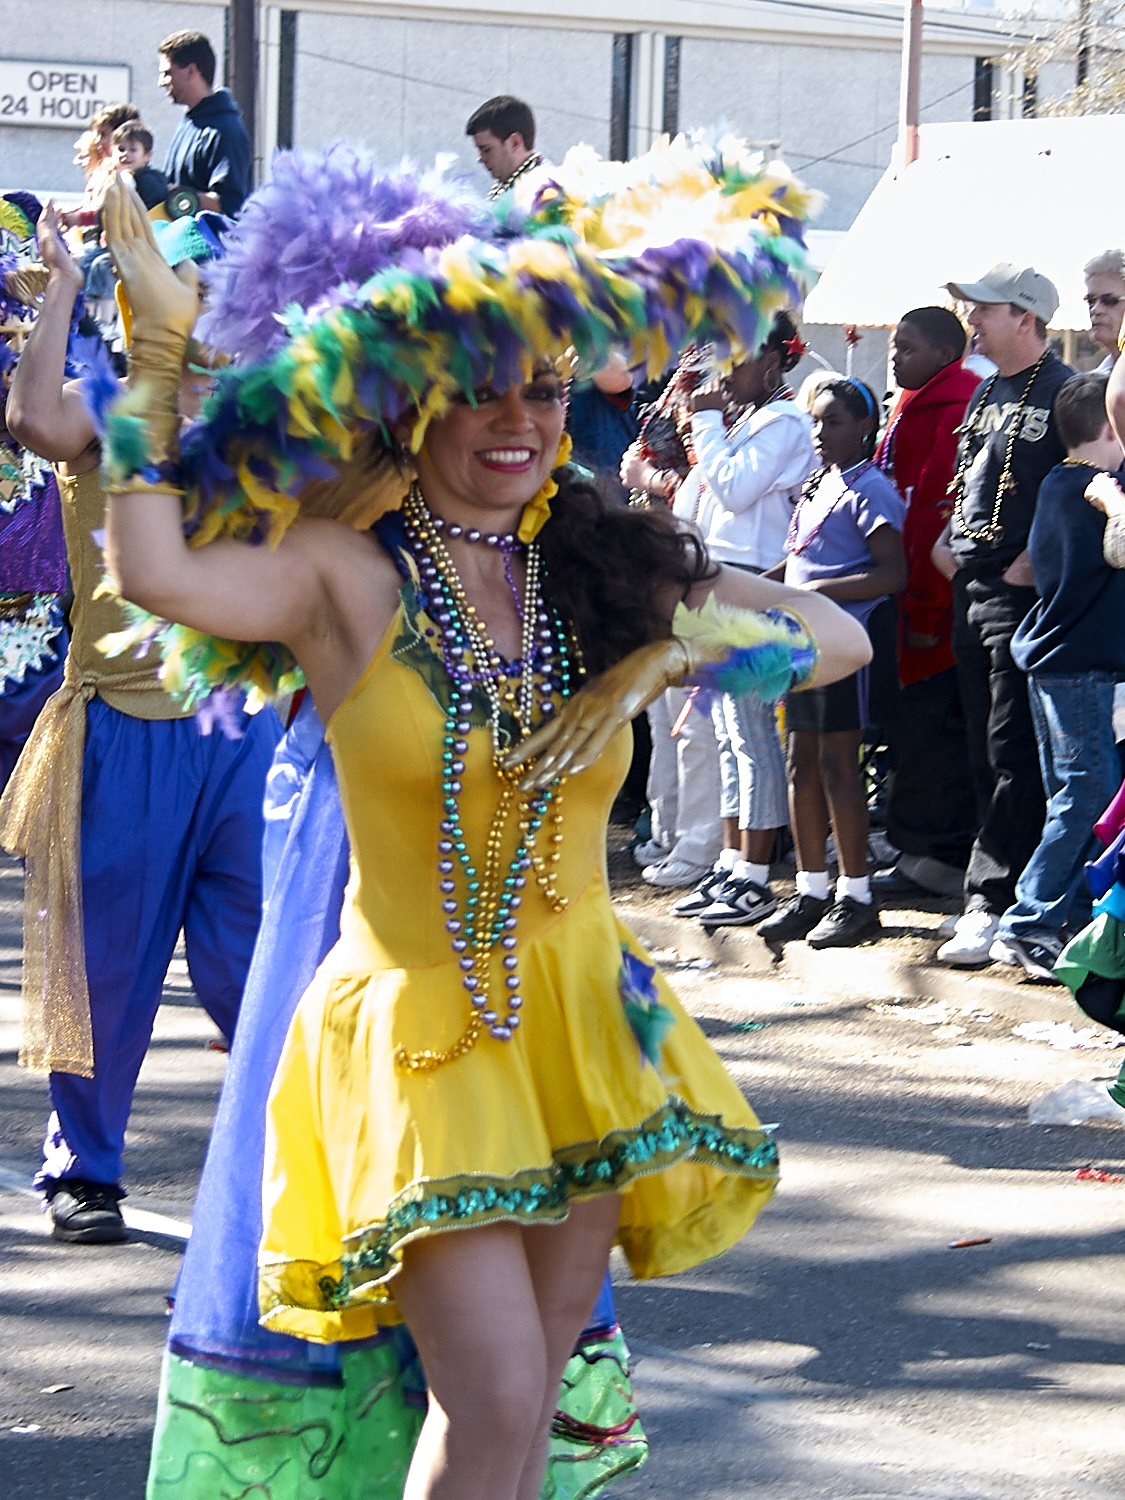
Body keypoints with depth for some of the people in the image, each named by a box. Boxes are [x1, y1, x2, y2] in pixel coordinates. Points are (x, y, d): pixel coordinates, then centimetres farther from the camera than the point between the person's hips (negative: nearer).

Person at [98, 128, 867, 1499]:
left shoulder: (603, 569, 5)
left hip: (579, 1024, 5)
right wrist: (160, 357, -19)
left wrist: (671, 651, -8)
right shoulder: (348, 576, -8)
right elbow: (155, 572, -26)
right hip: (421, 1028, -5)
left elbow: (839, 638, 9)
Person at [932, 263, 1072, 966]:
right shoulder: (988, 392, 17)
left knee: (1013, 756, -8)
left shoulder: (1063, 392, -10)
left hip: (1023, 593, -9)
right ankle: (991, 898, 17)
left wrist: (1033, 562, -19)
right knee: (985, 754, 12)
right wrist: (948, 538, 12)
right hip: (973, 587, 9)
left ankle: (993, 900, -8)